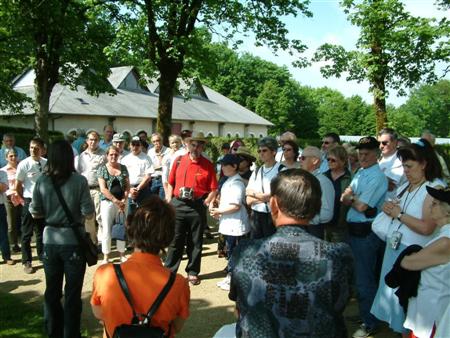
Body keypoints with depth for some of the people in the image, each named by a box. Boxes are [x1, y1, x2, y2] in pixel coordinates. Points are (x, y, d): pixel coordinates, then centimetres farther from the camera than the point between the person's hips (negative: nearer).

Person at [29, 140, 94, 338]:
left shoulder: (42, 181, -5)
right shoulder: (79, 181, -13)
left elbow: (35, 213, 1)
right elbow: (88, 214, -12)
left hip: (50, 241, 3)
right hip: (73, 241, -3)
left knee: (52, 291, 17)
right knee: (72, 293, 10)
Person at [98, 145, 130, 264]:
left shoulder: (123, 168, 7)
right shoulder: (102, 169, -2)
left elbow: (127, 186, 6)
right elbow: (103, 189, -9)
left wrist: (124, 200, -8)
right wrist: (116, 201, -15)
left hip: (122, 202, 3)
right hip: (107, 202, -3)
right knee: (107, 230, 2)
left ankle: (122, 254, 21)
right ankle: (106, 257, 13)